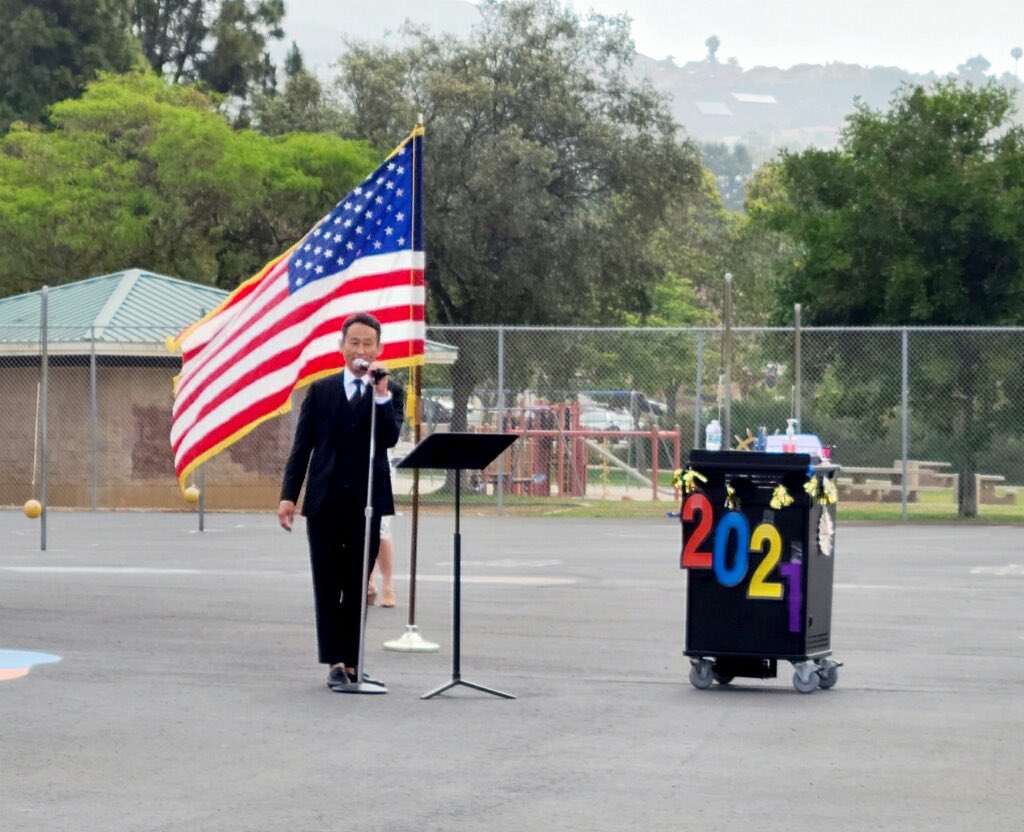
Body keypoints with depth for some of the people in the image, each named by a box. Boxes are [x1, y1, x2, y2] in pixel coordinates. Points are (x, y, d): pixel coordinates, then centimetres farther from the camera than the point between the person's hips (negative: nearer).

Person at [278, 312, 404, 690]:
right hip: (325, 502, 1)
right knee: (328, 585, 0)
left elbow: (389, 438, -11)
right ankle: (335, 662, 2)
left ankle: (351, 661, 12)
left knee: (357, 586, 5)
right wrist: (288, 495, -2)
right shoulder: (321, 390, 8)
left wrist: (381, 393, -17)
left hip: (367, 501, 0)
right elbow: (302, 446, 6)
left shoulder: (390, 393, 6)